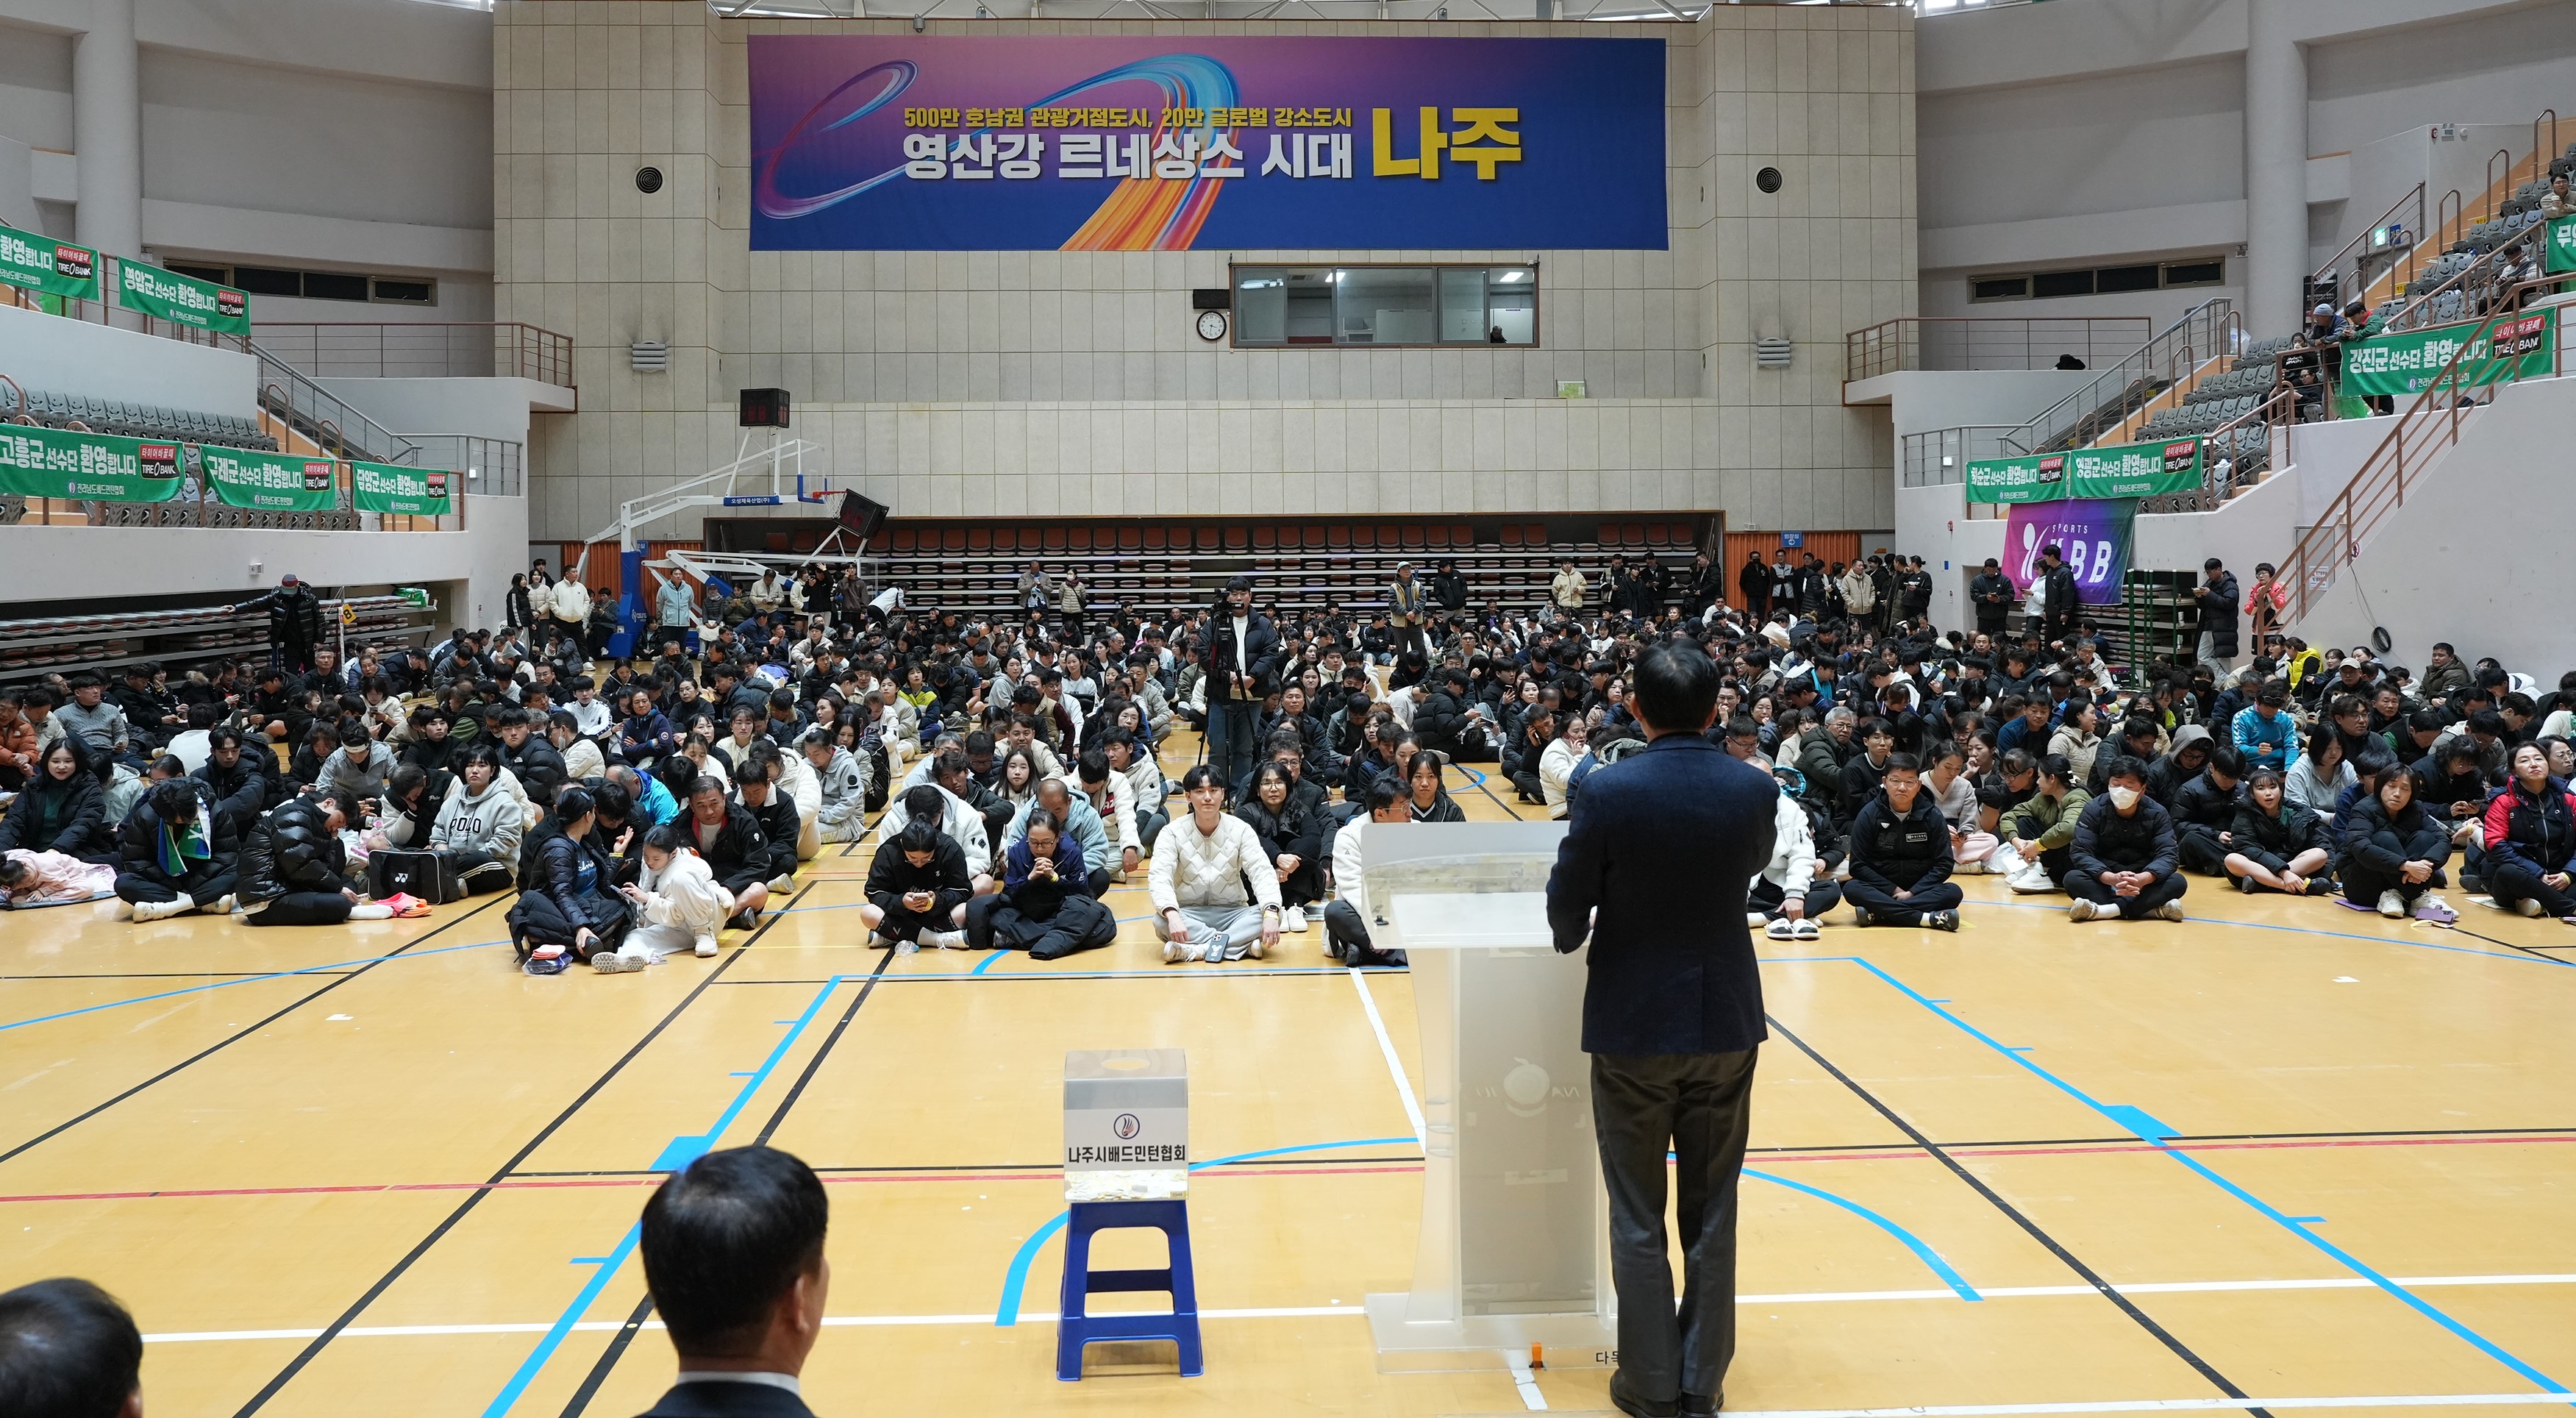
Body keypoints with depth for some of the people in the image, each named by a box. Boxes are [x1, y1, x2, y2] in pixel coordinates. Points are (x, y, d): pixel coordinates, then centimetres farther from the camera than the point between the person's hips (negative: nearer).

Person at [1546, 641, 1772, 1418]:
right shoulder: (1756, 789, -7)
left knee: (1638, 1217, 9)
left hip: (1634, 1022, -3)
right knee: (1712, 1212, 13)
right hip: (1726, 1019, 3)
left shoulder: (1608, 792, -17)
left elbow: (1566, 906, -8)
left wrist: (1575, 937, 14)